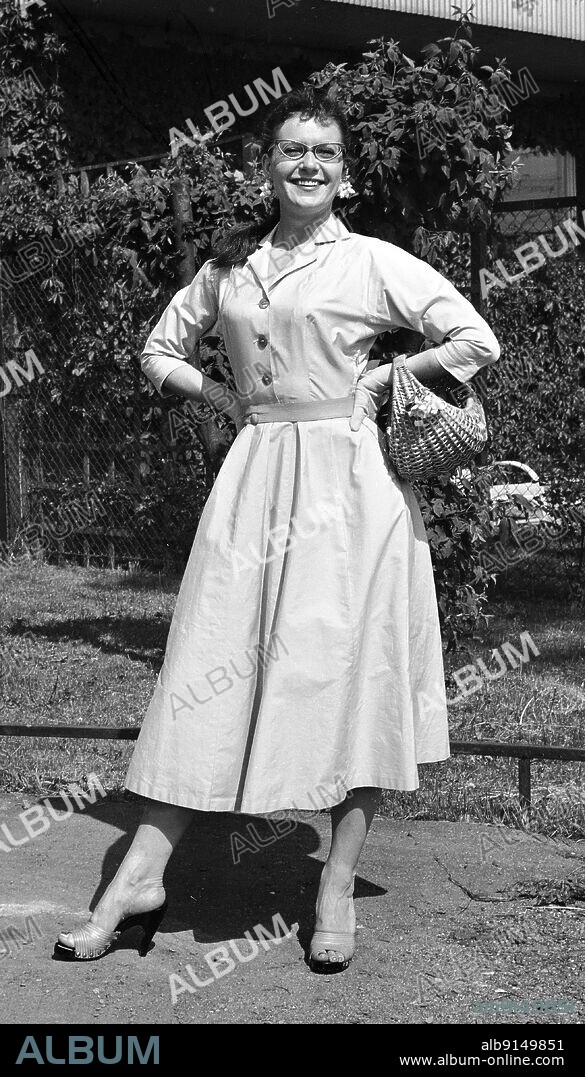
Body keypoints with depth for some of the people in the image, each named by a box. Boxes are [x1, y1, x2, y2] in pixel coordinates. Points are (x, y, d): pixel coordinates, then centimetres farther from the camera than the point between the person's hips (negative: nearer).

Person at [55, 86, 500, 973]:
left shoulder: (374, 263, 0)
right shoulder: (229, 266, 12)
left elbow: (478, 341, -2)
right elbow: (161, 351, 23)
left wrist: (384, 377, 0)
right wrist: (223, 395, 7)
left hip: (347, 483, -3)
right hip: (254, 476, 4)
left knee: (347, 674, 0)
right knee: (213, 668, 2)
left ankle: (338, 889, 10)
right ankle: (142, 875, 7)